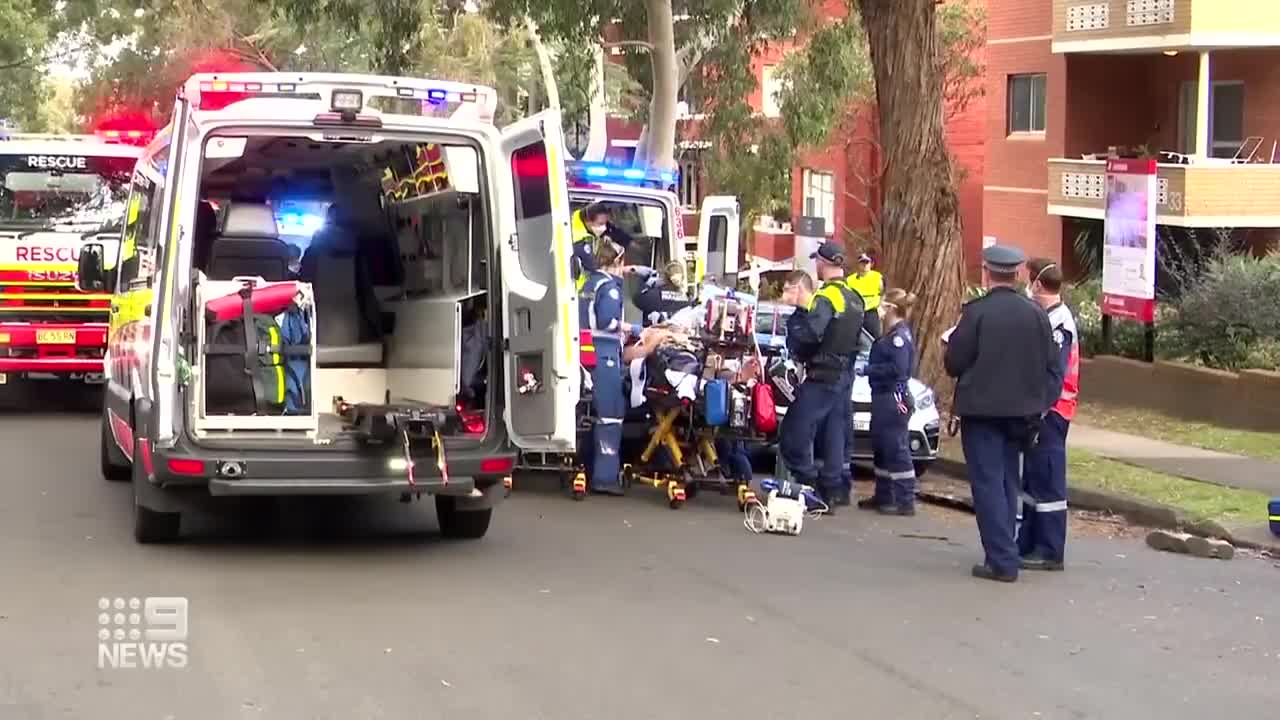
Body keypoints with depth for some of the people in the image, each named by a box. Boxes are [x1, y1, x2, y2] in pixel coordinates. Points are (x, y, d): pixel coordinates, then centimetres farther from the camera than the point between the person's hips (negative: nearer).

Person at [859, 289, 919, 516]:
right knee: (881, 448, 17)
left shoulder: (899, 335, -15)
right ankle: (883, 497, 27)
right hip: (884, 397, 11)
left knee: (896, 449, -8)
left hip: (894, 399, -11)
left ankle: (905, 501, -6)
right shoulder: (893, 334, 15)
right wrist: (869, 368, 6)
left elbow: (897, 368, -23)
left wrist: (868, 369, -16)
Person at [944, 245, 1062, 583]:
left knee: (988, 483, -2)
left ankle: (1002, 560, -7)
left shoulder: (976, 312, -15)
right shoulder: (1036, 314, 0)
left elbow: (954, 364, -11)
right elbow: (1051, 366, 2)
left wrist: (952, 339, 9)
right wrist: (1039, 405, 10)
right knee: (1008, 483, 17)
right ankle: (1003, 553, 23)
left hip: (981, 411, -5)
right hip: (1020, 411, 5)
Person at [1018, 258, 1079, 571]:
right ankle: (1029, 544, 22)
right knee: (1032, 477, 14)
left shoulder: (1059, 322, -16)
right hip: (1039, 409, 10)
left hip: (1050, 410, -10)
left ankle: (1050, 552, -2)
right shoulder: (1046, 318, 13)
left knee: (1047, 479, -6)